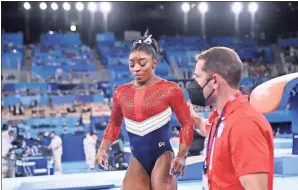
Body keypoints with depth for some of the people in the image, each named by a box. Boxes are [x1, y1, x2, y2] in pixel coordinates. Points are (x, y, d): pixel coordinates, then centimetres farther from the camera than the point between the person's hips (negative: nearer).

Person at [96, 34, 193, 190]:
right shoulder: (121, 93, 5)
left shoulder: (170, 89, -6)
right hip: (137, 160, 4)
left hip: (162, 157, -4)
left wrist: (182, 156, -14)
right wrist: (103, 149, 7)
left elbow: (187, 123, -3)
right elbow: (114, 123, 20)